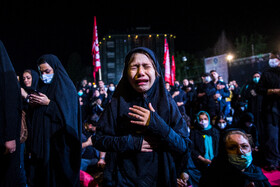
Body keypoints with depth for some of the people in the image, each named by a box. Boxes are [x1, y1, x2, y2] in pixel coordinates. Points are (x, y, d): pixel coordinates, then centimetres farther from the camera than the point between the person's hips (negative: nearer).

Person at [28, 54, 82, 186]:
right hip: (42, 138, 7)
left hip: (59, 141, -6)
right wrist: (34, 103, 0)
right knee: (42, 170, 9)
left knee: (59, 173, 0)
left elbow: (68, 113, -16)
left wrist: (48, 103, -17)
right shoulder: (43, 85, 14)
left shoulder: (65, 86, -8)